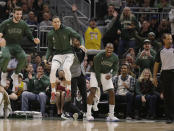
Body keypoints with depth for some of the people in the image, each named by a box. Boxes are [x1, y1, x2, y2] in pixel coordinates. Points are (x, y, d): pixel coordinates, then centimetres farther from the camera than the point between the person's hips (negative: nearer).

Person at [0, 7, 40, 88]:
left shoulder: (23, 24, 5)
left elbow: (29, 35, 9)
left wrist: (34, 40, -13)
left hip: (17, 46, 3)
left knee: (23, 57, -27)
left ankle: (15, 75, -5)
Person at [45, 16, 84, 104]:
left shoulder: (67, 30, -6)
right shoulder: (50, 34, 3)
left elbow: (79, 37, 1)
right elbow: (50, 48, 13)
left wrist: (82, 45, -17)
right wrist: (46, 58, 0)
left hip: (68, 53, -3)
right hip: (58, 54, 3)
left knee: (65, 68, -32)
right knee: (53, 69, -23)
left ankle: (69, 89, -13)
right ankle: (53, 94, -14)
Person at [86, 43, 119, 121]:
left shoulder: (115, 58, -14)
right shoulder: (98, 57, -25)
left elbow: (115, 69, -4)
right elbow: (97, 70, -19)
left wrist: (111, 75, -25)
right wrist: (99, 82, -16)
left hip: (106, 74, 4)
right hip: (95, 73, -4)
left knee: (112, 93, -5)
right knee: (93, 91, -19)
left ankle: (111, 115, 1)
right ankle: (88, 114, -18)